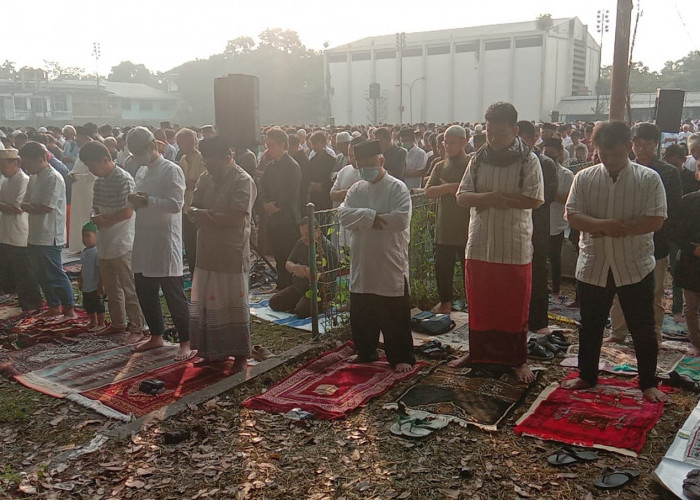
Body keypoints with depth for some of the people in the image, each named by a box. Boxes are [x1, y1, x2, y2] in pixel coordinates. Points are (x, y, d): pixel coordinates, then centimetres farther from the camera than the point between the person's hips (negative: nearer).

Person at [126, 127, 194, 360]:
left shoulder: (171, 170, -10)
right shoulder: (142, 172, 15)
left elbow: (176, 204, -19)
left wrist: (147, 201, -25)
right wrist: (135, 200, -1)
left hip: (165, 241, -8)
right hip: (144, 241, 9)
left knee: (174, 294, -3)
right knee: (144, 292, 15)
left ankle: (186, 342, 7)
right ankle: (156, 336, 32)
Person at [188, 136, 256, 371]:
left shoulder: (243, 181, -11)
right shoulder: (205, 178, 11)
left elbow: (237, 219, -21)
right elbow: (193, 209, 7)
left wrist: (205, 215, -12)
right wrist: (215, 217, -14)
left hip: (232, 254, -7)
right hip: (207, 252, 7)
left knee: (235, 303, 3)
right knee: (208, 302, 12)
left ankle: (240, 354, 16)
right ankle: (216, 351, 26)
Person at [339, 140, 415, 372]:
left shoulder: (397, 188, -7)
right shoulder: (356, 189, 10)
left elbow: (401, 219, -21)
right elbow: (344, 214, -5)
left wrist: (362, 219, -13)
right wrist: (372, 217, -20)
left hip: (391, 264, -5)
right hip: (361, 265, 5)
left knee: (395, 317, 3)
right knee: (361, 315, 16)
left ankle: (401, 357, 16)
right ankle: (365, 353, 33)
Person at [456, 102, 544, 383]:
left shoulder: (528, 160, -5)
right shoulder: (478, 159, 6)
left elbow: (535, 200, -16)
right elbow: (461, 197, -1)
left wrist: (495, 199, -14)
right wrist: (490, 196, -19)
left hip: (515, 248, -3)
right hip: (479, 246, 4)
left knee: (515, 307, 7)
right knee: (479, 305, 14)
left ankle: (519, 361, 21)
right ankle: (478, 353, 31)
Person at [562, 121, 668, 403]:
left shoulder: (649, 179, -4)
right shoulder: (584, 178, 2)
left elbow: (655, 220, -11)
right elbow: (572, 216, -6)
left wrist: (619, 229, -18)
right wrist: (603, 225, -22)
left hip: (635, 267, -2)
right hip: (593, 266, 2)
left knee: (643, 329, 8)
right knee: (590, 326, 15)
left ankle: (648, 383, 24)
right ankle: (587, 376, 31)